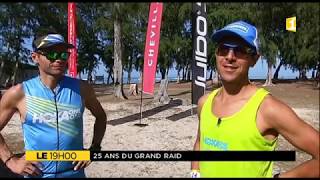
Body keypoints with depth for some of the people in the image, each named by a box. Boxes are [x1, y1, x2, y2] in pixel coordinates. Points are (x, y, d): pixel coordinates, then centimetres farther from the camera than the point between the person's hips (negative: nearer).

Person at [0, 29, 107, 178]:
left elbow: (100, 116, 9)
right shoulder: (19, 93, -11)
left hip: (75, 173, 1)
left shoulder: (81, 88, -6)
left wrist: (94, 148, 2)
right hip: (37, 174, -1)